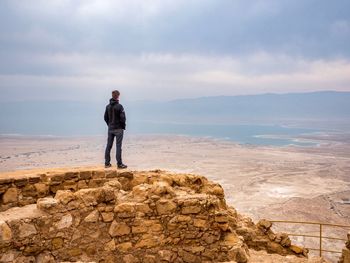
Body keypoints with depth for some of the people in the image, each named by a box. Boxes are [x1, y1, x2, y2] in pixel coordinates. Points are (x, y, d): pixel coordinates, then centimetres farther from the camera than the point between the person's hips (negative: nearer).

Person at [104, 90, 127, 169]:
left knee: (108, 146, 10)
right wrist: (123, 126, -1)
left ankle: (107, 163, 15)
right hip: (118, 129, -6)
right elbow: (123, 118, -15)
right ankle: (119, 164, 0)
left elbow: (105, 117, 10)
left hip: (110, 129, 6)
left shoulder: (108, 106, 6)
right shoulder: (119, 106, -14)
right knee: (118, 146, -3)